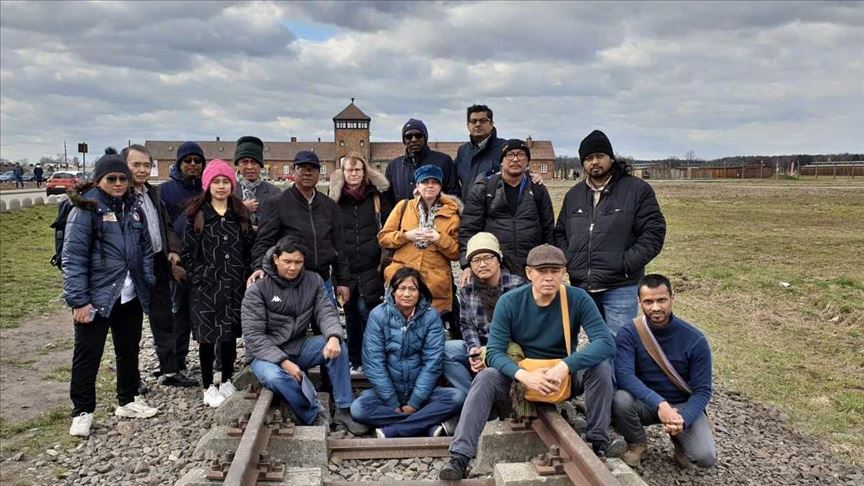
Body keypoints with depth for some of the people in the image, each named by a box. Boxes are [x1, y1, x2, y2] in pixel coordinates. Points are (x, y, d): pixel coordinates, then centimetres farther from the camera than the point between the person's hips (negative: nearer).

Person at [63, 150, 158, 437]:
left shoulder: (133, 206, 9)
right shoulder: (86, 208, -10)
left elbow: (146, 249, 13)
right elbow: (73, 257, -14)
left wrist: (148, 284, 4)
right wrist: (78, 300, -19)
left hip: (131, 296, 6)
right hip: (96, 297, -6)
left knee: (129, 351, 17)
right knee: (88, 355, 4)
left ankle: (127, 401, 33)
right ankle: (82, 412, 18)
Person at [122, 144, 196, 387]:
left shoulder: (153, 193, 11)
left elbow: (167, 225, 18)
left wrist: (173, 250, 3)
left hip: (159, 265, 7)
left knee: (164, 320, 14)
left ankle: (170, 370, 25)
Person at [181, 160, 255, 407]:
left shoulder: (240, 213, 9)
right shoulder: (197, 214, 0)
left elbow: (249, 248, 9)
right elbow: (187, 252, -2)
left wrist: (245, 277, 0)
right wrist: (201, 277, -9)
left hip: (235, 286, 3)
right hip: (206, 286, -3)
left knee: (230, 334, 11)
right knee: (208, 336, 2)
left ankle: (227, 381, 26)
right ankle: (208, 387, 14)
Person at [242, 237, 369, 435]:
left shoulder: (313, 281, -1)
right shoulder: (257, 290, -13)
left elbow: (325, 312, -8)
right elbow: (253, 335, -17)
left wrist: (334, 336, -32)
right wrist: (283, 361, -28)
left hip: (300, 347, 4)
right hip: (267, 354, -4)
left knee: (338, 346, -20)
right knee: (275, 377, -37)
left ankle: (344, 411, -13)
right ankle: (314, 416, -15)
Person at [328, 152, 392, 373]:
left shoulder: (377, 197, 5)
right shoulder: (335, 199, 6)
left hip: (371, 266, -2)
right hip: (346, 268, 2)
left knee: (366, 309, -7)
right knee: (351, 313, 9)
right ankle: (354, 360, 21)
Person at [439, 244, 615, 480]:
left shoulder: (578, 299, -14)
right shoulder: (509, 302, -13)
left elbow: (606, 343, -24)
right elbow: (494, 351, -17)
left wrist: (565, 366, -40)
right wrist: (524, 375, -38)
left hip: (567, 376, 0)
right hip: (521, 375, 0)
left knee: (601, 367, -27)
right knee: (485, 378, -27)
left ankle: (598, 444, -12)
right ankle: (460, 456, -28)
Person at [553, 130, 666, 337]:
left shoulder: (637, 190, -2)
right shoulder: (574, 195, 14)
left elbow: (654, 232, -7)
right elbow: (560, 233, 21)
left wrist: (626, 264, -14)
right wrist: (569, 261, 4)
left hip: (620, 288, -5)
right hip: (582, 288, 5)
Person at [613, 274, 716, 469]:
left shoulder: (695, 340, -14)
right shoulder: (629, 333, -15)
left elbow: (702, 391, -11)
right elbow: (624, 375, -27)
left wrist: (683, 419, -30)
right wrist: (659, 404, -41)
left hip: (683, 404, 0)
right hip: (645, 402, 0)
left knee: (706, 457, -22)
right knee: (620, 400, -33)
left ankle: (679, 440, 15)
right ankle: (637, 444, 0)